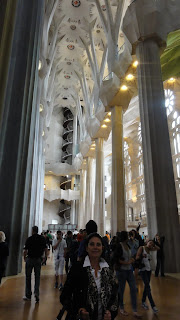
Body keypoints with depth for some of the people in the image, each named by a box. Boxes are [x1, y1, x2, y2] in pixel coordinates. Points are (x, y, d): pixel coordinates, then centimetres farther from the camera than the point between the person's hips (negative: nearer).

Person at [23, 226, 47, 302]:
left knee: (28, 277, 11)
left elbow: (25, 250, -11)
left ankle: (28, 295, 18)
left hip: (30, 259, -2)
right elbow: (45, 248, 3)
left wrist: (24, 257, 6)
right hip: (38, 259, 2)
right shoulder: (42, 238, -2)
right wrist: (45, 256, 18)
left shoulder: (29, 239, -11)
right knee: (37, 277, 11)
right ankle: (36, 293, -2)